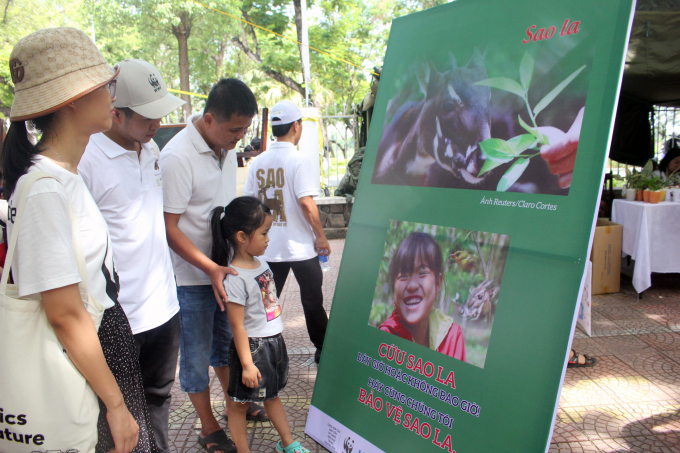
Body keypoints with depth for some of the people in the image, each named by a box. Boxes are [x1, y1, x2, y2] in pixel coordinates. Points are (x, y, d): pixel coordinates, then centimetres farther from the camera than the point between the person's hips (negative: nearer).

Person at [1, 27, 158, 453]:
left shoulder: (69, 176, 7)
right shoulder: (45, 191, -23)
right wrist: (115, 404, -18)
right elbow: (66, 315, -23)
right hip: (82, 368, -9)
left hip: (107, 343, 9)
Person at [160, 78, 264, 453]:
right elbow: (168, 228, -22)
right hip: (191, 277, -7)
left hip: (224, 268, 7)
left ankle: (236, 405, 42)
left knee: (225, 343, 23)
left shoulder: (226, 148, 2)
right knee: (197, 355, 9)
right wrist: (211, 268, -26)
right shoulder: (177, 156, -23)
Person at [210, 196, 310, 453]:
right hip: (252, 347, -9)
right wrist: (247, 364, -18)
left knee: (273, 394, 23)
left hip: (274, 341, 9)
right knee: (240, 403, 9)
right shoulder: (235, 278, -24)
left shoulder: (260, 263, 2)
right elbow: (237, 325, -21)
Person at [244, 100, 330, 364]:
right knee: (312, 300, 11)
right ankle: (323, 349, 23)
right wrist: (321, 236, -10)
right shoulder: (298, 160, -13)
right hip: (300, 246, -4)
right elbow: (306, 203, -21)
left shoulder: (258, 162, 3)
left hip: (269, 247, 4)